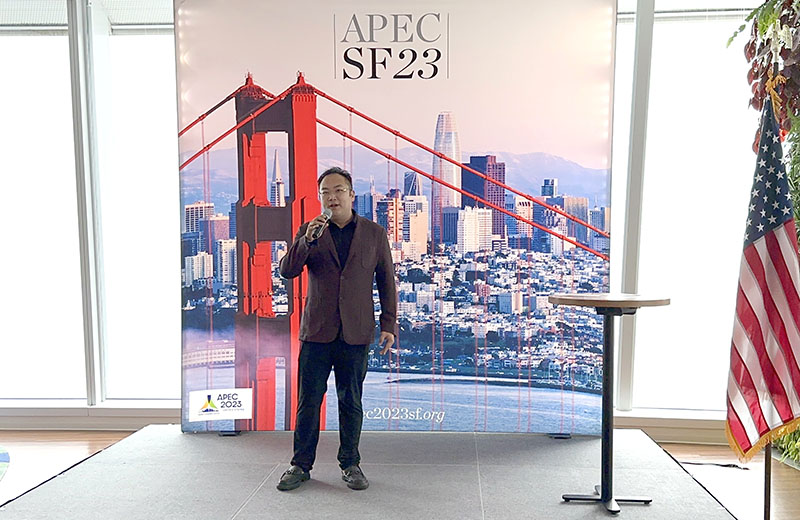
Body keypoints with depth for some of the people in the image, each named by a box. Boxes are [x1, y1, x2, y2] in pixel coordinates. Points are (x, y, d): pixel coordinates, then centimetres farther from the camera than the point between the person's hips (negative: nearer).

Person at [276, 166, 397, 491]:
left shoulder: (374, 233, 5)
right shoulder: (309, 231, 7)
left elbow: (387, 282, 7)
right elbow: (286, 271, -3)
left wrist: (389, 325, 2)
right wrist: (307, 239, -17)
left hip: (356, 333, 0)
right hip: (317, 331, 1)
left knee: (351, 401, 9)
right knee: (308, 400, 6)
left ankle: (350, 464, 24)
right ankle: (301, 465, 22)